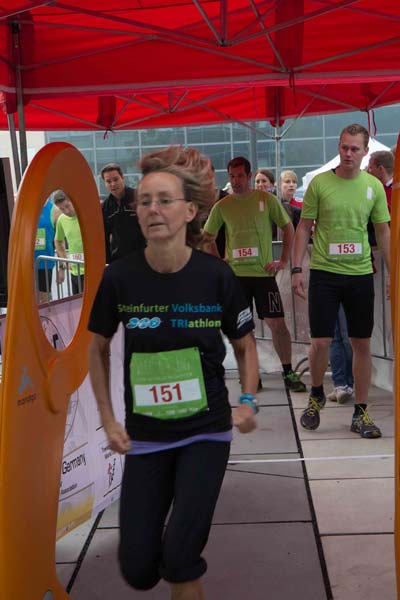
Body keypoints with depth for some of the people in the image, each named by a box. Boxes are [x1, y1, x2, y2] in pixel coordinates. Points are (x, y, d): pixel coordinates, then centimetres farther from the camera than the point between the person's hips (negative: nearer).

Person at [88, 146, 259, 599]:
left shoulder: (216, 275, -12)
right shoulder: (119, 277, -11)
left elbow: (244, 344, 4)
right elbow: (98, 349, 5)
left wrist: (248, 402, -8)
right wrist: (108, 420, 1)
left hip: (207, 430, -1)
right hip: (145, 435, 2)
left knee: (180, 562, -6)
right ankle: (159, 530, 44)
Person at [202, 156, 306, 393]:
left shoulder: (267, 199, 0)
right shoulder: (222, 206, 5)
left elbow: (288, 228, 6)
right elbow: (208, 239, 15)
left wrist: (284, 261, 0)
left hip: (264, 272, -1)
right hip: (235, 274, 2)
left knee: (277, 323, -3)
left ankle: (289, 372, 11)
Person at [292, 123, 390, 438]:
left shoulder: (374, 186, 3)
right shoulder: (319, 183, -2)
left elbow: (383, 232, 8)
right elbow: (304, 226, 2)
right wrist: (297, 269, -4)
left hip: (361, 274, 2)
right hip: (324, 273, -2)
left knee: (362, 344, 5)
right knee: (321, 342, -1)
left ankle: (361, 413, 19)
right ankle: (316, 396, 28)